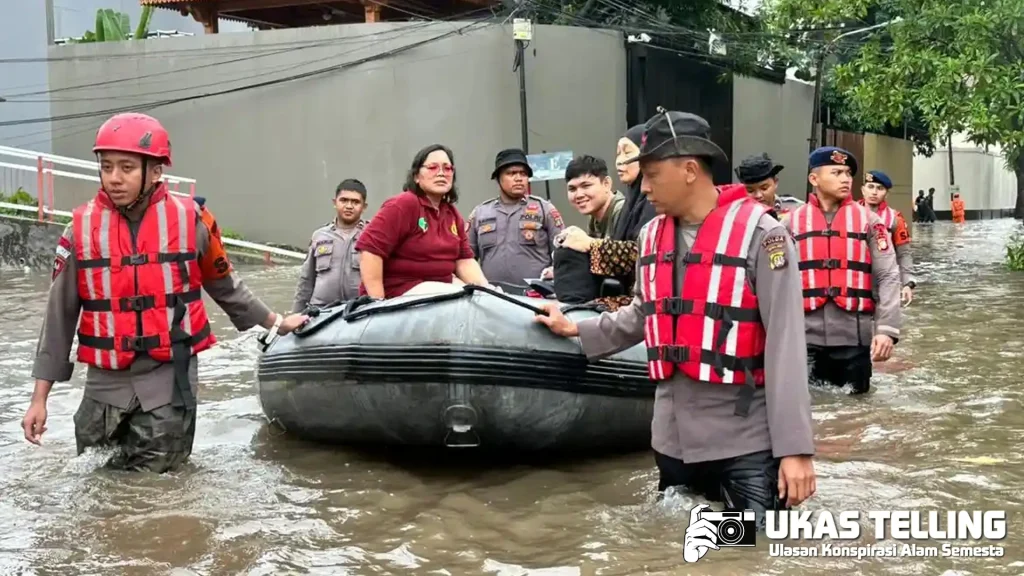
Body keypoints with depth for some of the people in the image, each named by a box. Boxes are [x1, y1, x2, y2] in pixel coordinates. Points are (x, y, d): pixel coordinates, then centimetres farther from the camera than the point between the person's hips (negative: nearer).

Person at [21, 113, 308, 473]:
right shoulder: (82, 227, -2)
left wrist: (274, 322, 18)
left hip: (167, 377, -2)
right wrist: (40, 396, 4)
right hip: (105, 381, 2)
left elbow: (224, 285, 13)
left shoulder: (189, 220, -5)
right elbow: (59, 315, 4)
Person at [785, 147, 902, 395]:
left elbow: (888, 276, -2)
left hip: (854, 336, 0)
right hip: (804, 336, 0)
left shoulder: (868, 220, 3)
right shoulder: (793, 222, 5)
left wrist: (886, 328, -12)